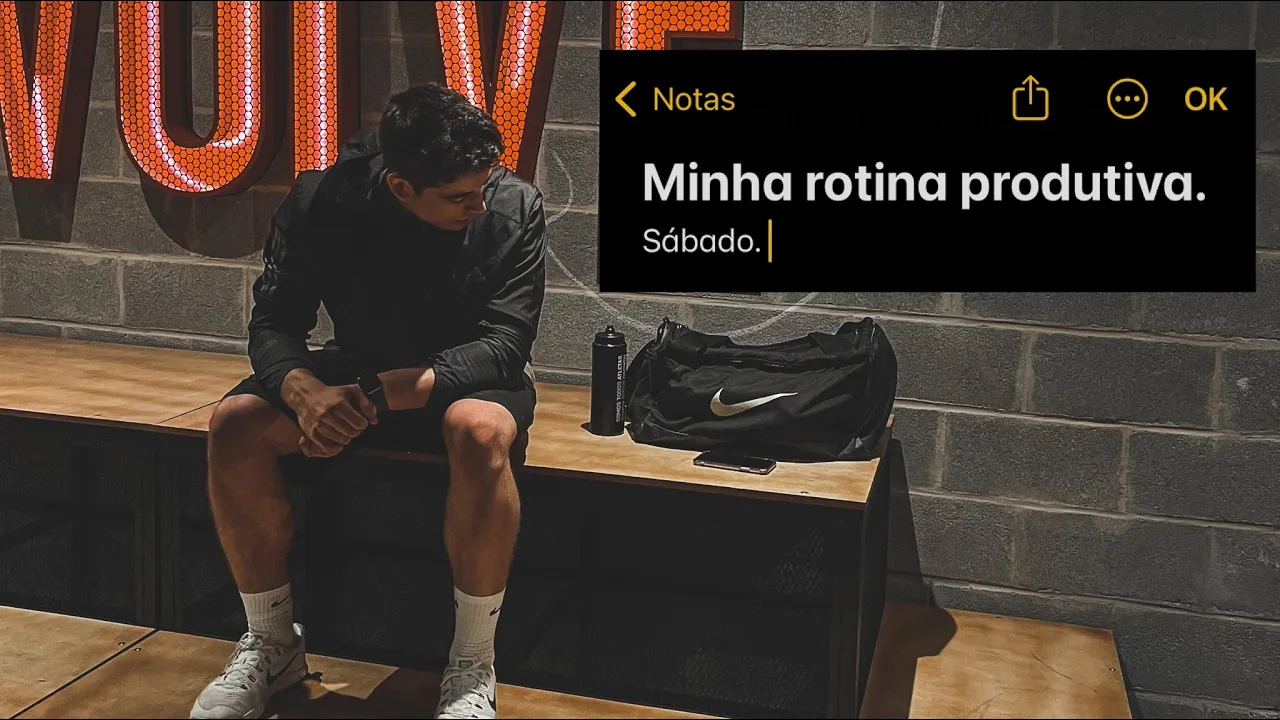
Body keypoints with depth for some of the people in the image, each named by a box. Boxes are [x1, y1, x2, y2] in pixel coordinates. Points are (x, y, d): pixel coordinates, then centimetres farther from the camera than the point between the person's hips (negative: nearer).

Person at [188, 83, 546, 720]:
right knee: (235, 423, -22)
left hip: (470, 377, -2)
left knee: (480, 432, -38)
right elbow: (274, 323, -11)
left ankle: (474, 668, -22)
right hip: (357, 369, 3)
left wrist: (381, 395, -35)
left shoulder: (514, 207, -20)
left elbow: (505, 344, -22)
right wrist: (304, 391, -36)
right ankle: (271, 644, -3)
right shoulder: (322, 202, -15)